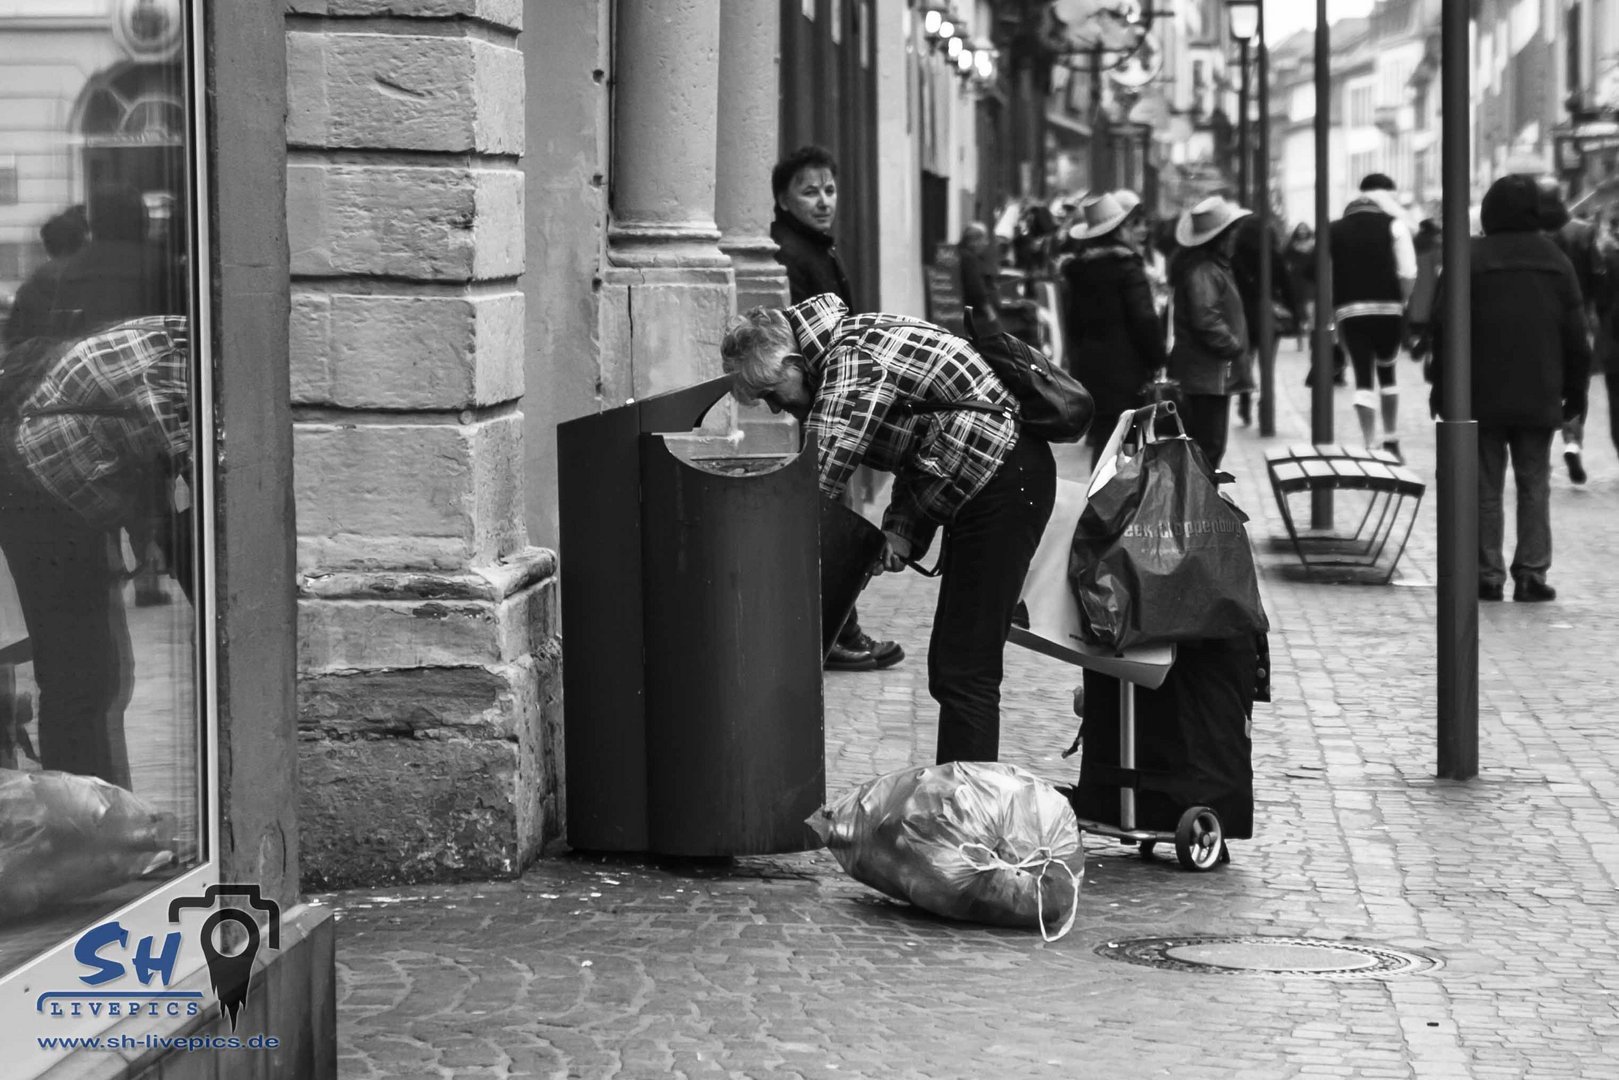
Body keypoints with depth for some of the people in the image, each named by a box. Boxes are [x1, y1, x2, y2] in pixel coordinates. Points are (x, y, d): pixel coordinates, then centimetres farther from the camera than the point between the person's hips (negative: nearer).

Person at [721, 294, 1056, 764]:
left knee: (965, 673, -12)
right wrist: (901, 532, 2)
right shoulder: (849, 348, 13)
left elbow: (822, 471, -24)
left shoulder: (854, 359, -19)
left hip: (1004, 484, -11)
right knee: (947, 669, 13)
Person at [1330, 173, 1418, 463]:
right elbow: (1408, 274, -8)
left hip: (1349, 311, 1)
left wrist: (1332, 309, 7)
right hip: (1388, 309, -1)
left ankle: (1370, 446, -10)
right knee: (1386, 371, 18)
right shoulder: (1394, 225, 2)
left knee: (1363, 377, 1)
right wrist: (1402, 301, 5)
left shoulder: (1334, 231, 10)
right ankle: (1392, 443, 19)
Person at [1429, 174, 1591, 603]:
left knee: (1486, 487, 4)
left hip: (1482, 398, -2)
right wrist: (1575, 390, 16)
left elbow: (1446, 331, -7)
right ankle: (1532, 574, 1)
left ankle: (1488, 576, 2)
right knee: (1534, 486, 7)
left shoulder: (1468, 261, -7)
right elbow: (1576, 334, 7)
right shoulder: (1556, 262, 4)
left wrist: (1441, 387, 0)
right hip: (1540, 398, 2)